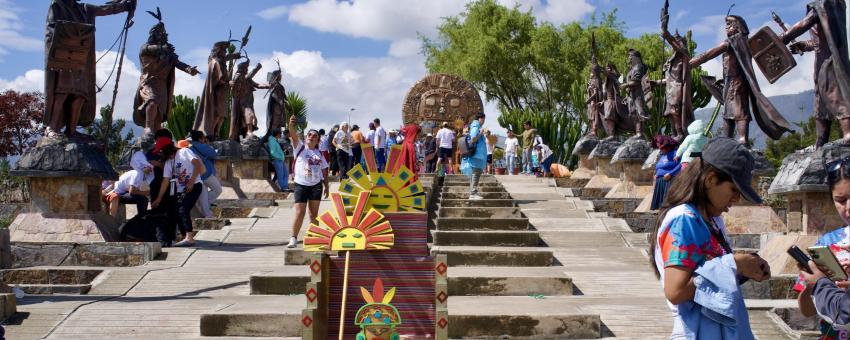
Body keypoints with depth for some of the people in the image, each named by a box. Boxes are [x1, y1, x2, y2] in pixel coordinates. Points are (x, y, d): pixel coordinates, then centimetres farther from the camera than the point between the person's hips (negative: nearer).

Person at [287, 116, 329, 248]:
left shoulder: (319, 153, 11)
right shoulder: (300, 147, -1)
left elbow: (324, 170, 16)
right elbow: (294, 136, -20)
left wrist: (327, 186, 12)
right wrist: (291, 126, -39)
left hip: (316, 185, 4)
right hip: (301, 185, -4)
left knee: (314, 214, 10)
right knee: (299, 213, -10)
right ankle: (293, 238, -2)